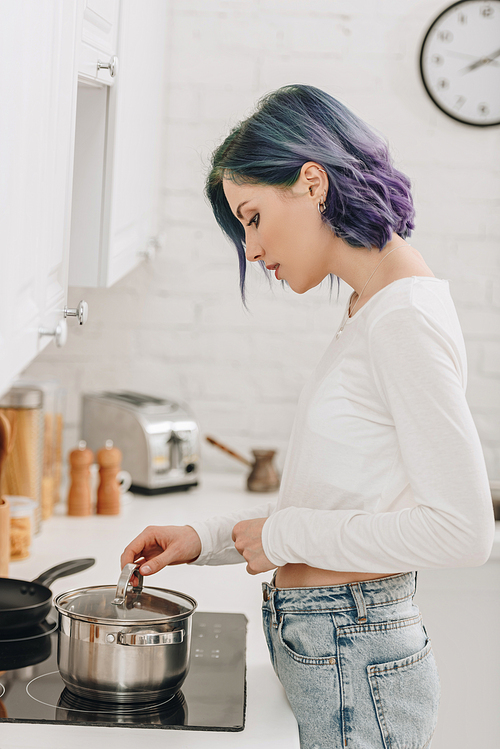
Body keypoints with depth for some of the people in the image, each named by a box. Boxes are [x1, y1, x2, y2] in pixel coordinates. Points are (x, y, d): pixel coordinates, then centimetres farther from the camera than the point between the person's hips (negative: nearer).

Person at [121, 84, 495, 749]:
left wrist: (285, 534, -17)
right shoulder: (370, 313, 10)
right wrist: (208, 540, 8)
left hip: (354, 661, -9)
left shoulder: (406, 320, -19)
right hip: (325, 647, 9)